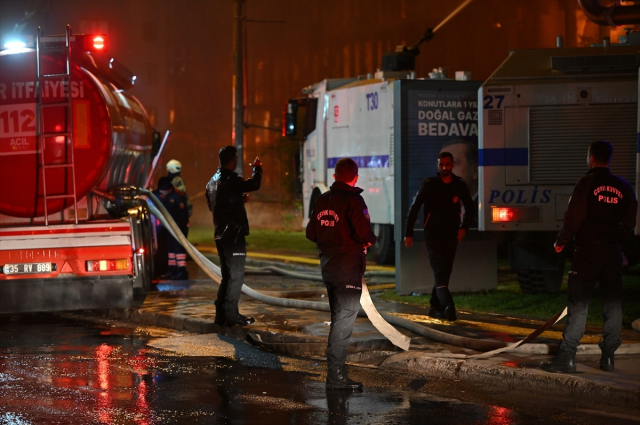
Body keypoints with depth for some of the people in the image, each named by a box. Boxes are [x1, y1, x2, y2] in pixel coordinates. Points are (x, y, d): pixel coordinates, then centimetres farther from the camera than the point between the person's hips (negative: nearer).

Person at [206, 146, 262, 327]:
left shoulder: (213, 181, 13)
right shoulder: (231, 181, -16)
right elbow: (254, 184, -20)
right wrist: (257, 168, 0)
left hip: (221, 235, 9)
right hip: (233, 235, -9)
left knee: (227, 276, 16)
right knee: (236, 276, -4)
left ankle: (221, 313, 17)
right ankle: (231, 315, -4)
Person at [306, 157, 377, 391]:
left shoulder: (323, 200, 8)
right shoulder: (353, 200, -14)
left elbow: (311, 233, 12)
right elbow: (364, 233, -24)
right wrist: (370, 240, -3)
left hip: (327, 265, 8)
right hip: (348, 268, -8)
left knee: (338, 318, 18)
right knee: (344, 321, -5)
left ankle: (336, 371, 23)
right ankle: (336, 375, -6)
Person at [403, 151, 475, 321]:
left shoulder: (459, 186, 3)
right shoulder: (429, 185, -5)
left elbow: (470, 208, 17)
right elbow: (414, 209, 0)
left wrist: (464, 227, 3)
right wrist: (408, 233, -2)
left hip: (451, 236, 4)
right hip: (433, 235, -4)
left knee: (445, 272, 7)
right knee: (439, 271, -17)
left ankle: (435, 307, 19)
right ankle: (448, 305, -33)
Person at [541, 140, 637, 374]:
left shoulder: (586, 183, -7)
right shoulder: (623, 187, 8)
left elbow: (573, 217, -11)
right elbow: (629, 223, 11)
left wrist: (561, 241, 3)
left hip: (587, 251, -4)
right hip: (613, 253, 4)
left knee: (577, 305, -6)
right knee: (612, 305, 8)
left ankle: (566, 357, -10)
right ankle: (608, 357, 9)